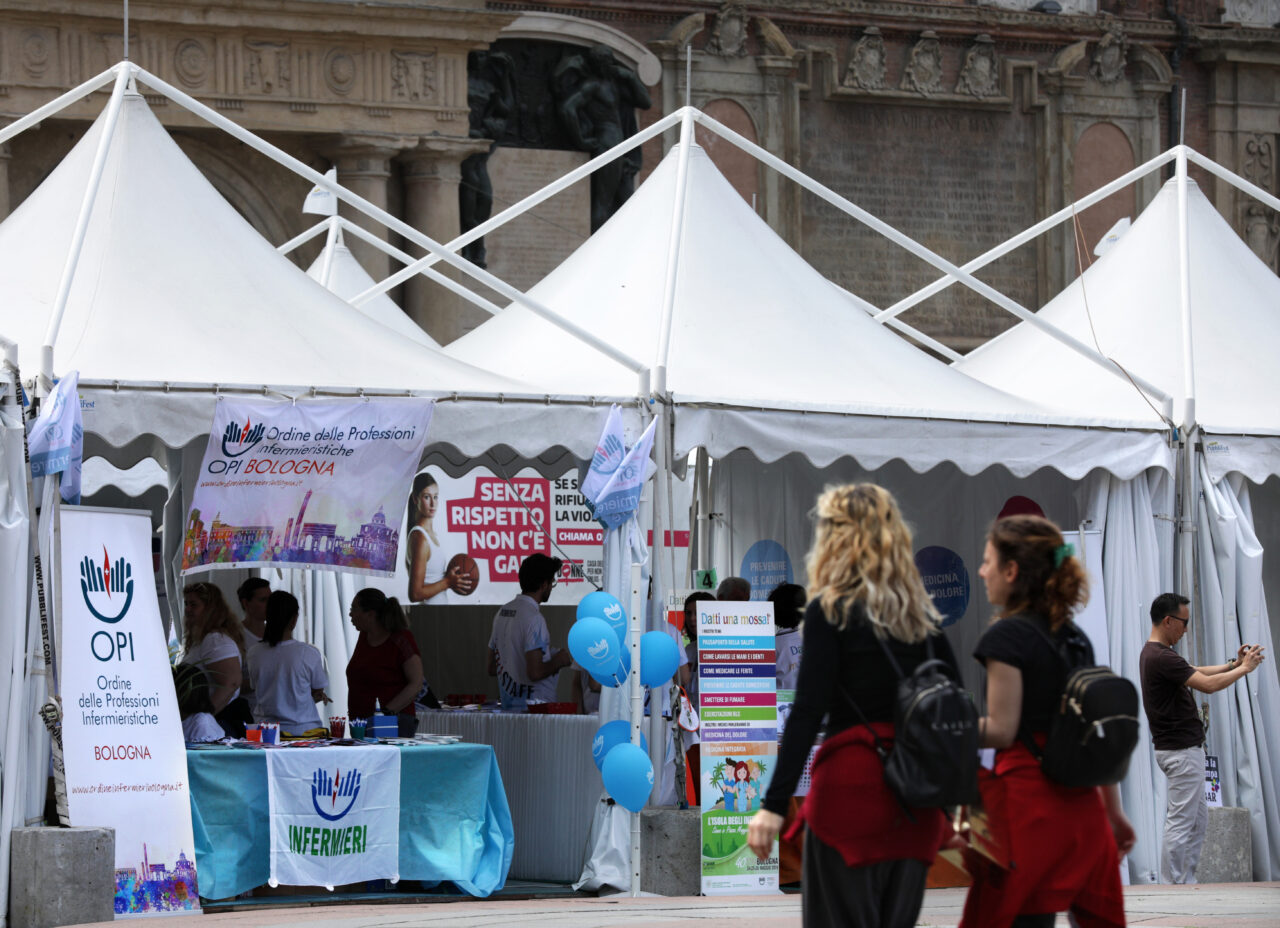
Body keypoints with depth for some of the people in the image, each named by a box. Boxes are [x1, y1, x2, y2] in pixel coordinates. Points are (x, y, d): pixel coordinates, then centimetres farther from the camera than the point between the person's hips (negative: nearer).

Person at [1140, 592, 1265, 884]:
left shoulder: (1154, 653, 12)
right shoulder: (1161, 657, -21)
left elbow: (1197, 673, 21)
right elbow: (1208, 685, -24)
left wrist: (1234, 664, 12)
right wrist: (1244, 669, -11)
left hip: (1181, 748, 11)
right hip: (1181, 750, -11)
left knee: (1198, 818, 16)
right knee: (1180, 823, -7)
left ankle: (1186, 884, 17)